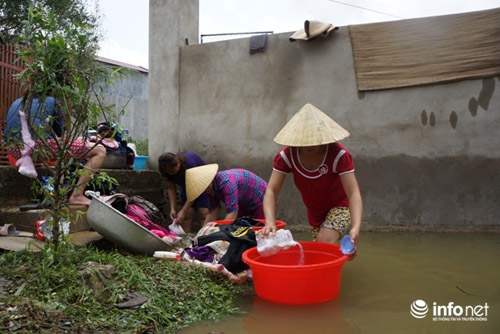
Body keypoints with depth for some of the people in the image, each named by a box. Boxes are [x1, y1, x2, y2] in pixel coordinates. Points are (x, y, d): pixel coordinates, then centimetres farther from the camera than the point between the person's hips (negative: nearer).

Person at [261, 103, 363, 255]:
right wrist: (270, 221, -44)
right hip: (315, 212, 4)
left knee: (325, 241, -28)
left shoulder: (338, 154, -30)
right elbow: (271, 191, -25)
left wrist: (356, 227, -52)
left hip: (341, 206, -4)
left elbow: (353, 193, -34)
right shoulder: (287, 155, -22)